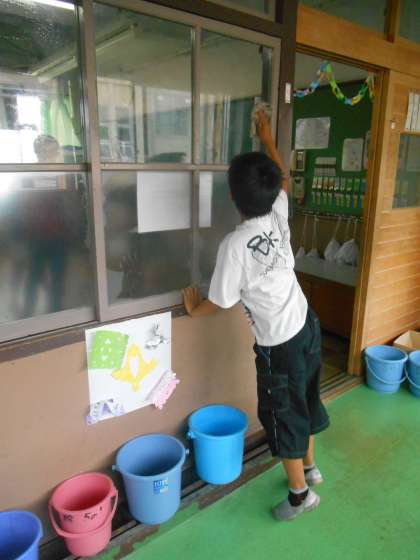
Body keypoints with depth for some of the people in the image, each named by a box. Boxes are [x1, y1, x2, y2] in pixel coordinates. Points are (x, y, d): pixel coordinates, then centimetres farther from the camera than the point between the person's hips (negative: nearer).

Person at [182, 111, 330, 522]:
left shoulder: (235, 244, -24)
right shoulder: (279, 216, -6)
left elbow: (220, 302, -14)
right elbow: (283, 177, 16)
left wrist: (193, 309, 7)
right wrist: (266, 137, 27)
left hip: (278, 343, -7)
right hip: (306, 324, 7)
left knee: (283, 414, 13)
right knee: (304, 400, 25)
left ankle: (300, 493, 33)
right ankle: (309, 466, 47)